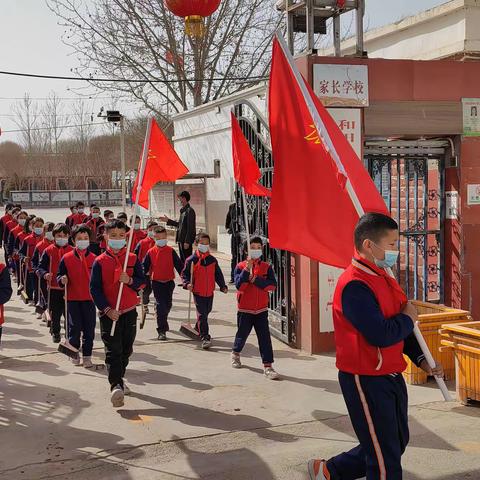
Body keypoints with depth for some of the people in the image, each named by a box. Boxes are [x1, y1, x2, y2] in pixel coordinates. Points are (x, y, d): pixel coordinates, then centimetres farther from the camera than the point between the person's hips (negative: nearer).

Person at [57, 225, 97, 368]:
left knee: (89, 329, 4)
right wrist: (62, 280, -17)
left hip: (90, 299, 1)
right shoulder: (66, 258, -1)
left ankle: (87, 356, 14)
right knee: (74, 327, 2)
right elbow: (59, 276, 5)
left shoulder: (94, 259, 1)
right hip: (72, 299, -1)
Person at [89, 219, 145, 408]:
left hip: (129, 311, 3)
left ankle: (119, 379, 33)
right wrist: (107, 309, -15)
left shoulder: (133, 259, 4)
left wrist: (130, 280, -19)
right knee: (113, 350, -10)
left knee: (126, 349, 14)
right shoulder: (100, 262, -3)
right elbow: (94, 288, -6)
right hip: (109, 313, -3)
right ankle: (116, 385, -14)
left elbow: (142, 281, 3)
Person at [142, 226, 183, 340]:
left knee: (168, 305, 12)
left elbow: (179, 265, -1)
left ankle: (162, 321, 41)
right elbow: (145, 267, 3)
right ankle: (161, 331, -3)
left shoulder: (171, 251, -2)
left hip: (169, 282, 2)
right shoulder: (151, 252, -2)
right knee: (160, 305, -8)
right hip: (156, 283, -2)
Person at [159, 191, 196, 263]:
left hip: (186, 241, -10)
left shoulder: (190, 211, -14)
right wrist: (168, 221, 24)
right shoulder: (183, 211, 15)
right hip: (181, 240, 10)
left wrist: (187, 241, -21)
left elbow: (190, 228, -19)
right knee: (182, 260, 14)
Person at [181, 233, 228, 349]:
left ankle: (198, 329, 43)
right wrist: (187, 283, -20)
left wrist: (223, 286, 4)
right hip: (198, 292, -5)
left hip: (209, 292, 5)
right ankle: (205, 337, -7)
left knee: (206, 311, 19)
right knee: (202, 314, -8)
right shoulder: (191, 260, -7)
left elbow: (218, 274, 11)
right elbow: (185, 274, -2)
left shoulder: (212, 260, 4)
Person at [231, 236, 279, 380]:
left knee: (265, 338, -6)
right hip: (245, 310, -1)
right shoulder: (241, 266, -3)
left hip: (261, 310, 1)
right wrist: (247, 269, -24)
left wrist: (255, 279, -18)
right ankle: (235, 353, 43)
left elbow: (273, 285, -12)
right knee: (242, 334, 14)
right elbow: (239, 285, -18)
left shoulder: (267, 267, 1)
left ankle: (267, 366, -4)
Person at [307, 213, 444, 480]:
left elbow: (400, 329, 17)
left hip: (391, 376, 10)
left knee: (397, 443, 22)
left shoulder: (384, 278, 9)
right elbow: (381, 335, -30)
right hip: (366, 380, -10)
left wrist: (422, 360, 6)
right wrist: (408, 318, -11)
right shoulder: (355, 285, -23)